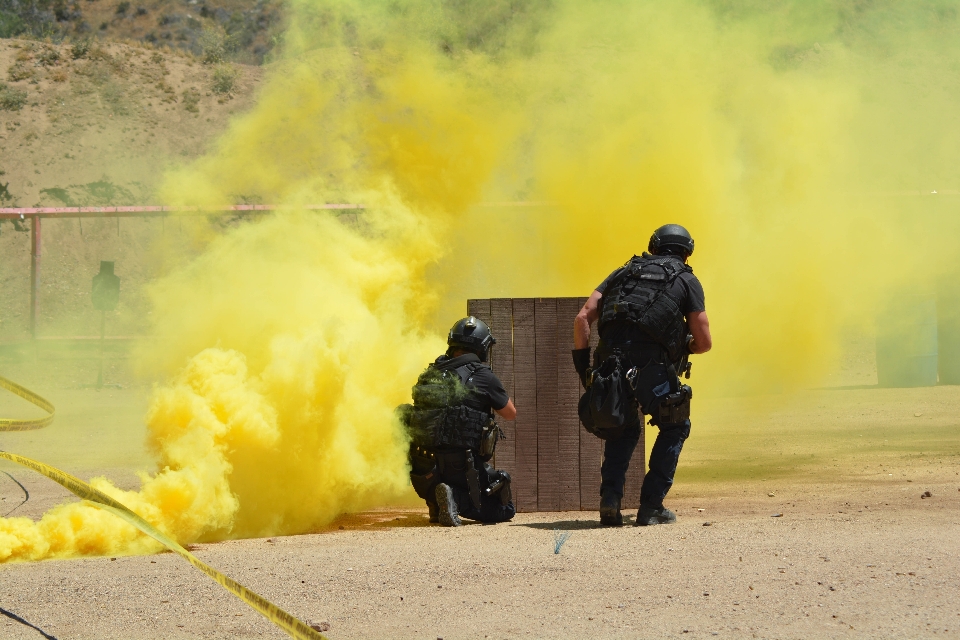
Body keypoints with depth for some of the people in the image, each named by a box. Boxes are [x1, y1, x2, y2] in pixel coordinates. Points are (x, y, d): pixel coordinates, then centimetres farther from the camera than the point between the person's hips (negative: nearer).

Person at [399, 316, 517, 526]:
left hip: (425, 469, 5)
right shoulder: (483, 376, -6)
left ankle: (436, 499, 6)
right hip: (463, 467, -5)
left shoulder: (430, 374, 7)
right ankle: (458, 499, -15)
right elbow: (510, 413, 7)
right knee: (505, 509, 9)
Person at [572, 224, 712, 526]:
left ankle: (610, 498, 10)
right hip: (650, 365, -4)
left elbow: (582, 318, 14)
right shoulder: (687, 280, 16)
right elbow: (704, 341, 11)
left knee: (623, 427, 29)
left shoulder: (624, 272, 25)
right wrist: (685, 349, 31)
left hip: (610, 362, 4)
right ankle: (651, 506, 11)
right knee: (675, 426, 21)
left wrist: (581, 360, 15)